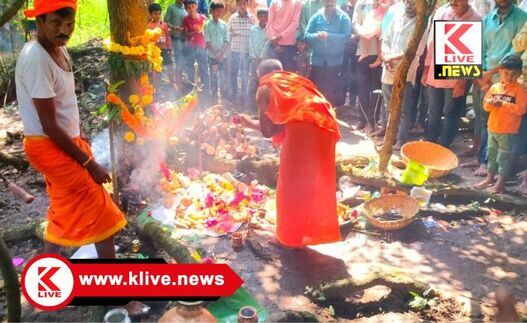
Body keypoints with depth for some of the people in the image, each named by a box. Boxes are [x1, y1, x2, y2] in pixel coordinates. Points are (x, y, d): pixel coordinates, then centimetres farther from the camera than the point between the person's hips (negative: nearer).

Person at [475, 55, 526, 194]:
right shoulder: (494, 87, 6)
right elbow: (486, 105, 7)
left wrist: (503, 104, -21)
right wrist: (491, 103, -15)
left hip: (508, 131, -5)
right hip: (492, 128, 6)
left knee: (504, 156, 1)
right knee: (491, 154, 16)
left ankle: (500, 183, 8)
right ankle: (490, 179, 29)